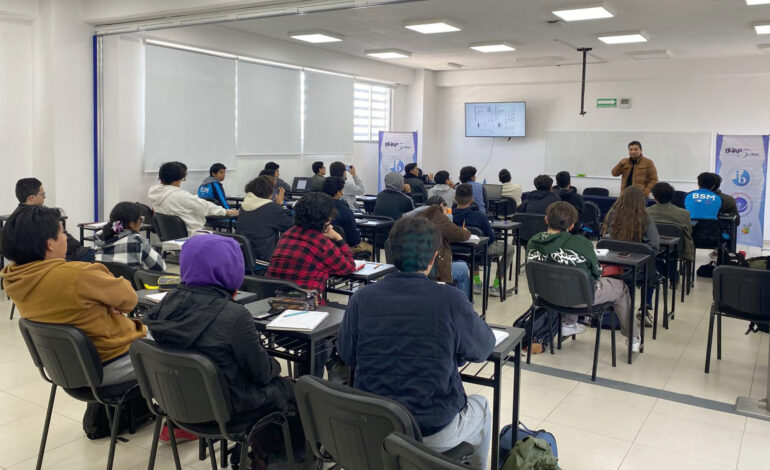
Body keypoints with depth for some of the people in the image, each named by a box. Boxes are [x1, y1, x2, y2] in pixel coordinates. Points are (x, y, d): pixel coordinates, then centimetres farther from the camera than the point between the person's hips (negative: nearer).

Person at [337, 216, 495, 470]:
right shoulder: (450, 300, -18)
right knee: (481, 406, 29)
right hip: (433, 433, -3)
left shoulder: (361, 298, -11)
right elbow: (483, 349, -1)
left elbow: (346, 353, 3)